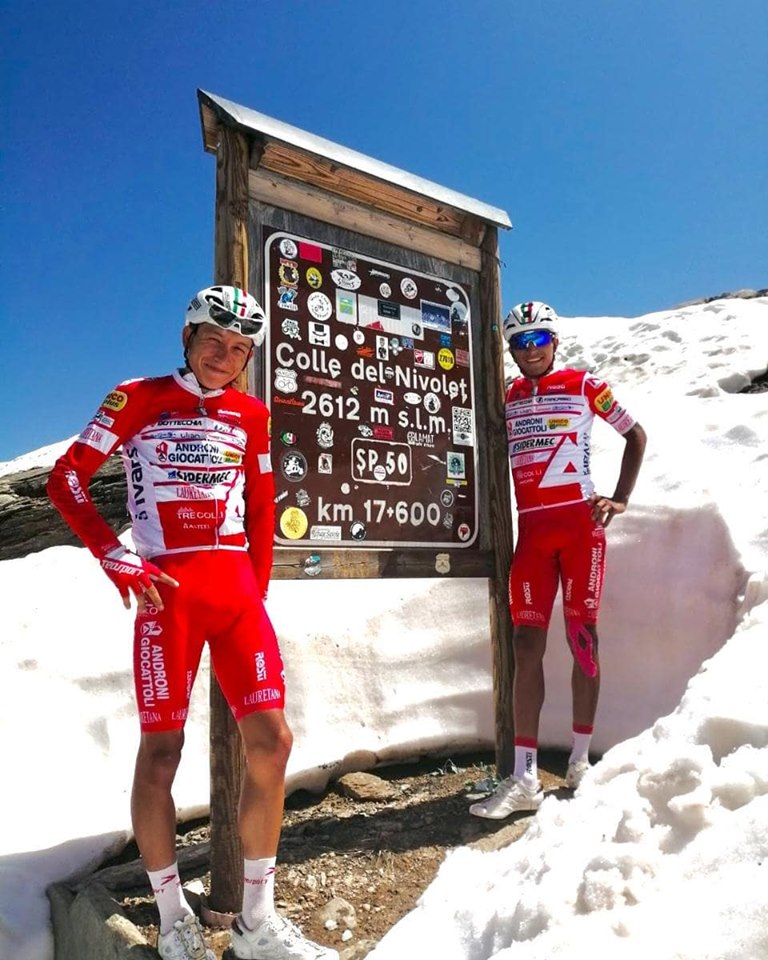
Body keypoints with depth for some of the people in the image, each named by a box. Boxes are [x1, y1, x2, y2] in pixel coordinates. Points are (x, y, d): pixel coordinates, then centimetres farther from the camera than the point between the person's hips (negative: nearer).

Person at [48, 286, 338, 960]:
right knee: (161, 754, 1)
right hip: (168, 589, -3)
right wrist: (116, 555, -9)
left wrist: (257, 588, 12)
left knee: (271, 740, -2)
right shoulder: (138, 399, 4)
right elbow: (67, 478, 2)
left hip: (237, 588, 4)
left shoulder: (250, 414, 14)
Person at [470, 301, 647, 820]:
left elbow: (636, 434, 11)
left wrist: (620, 499, 2)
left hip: (580, 523, -2)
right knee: (527, 645, -1)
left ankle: (580, 761, 19)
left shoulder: (584, 386, 5)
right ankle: (525, 778, 3)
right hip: (532, 529, 3)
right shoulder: (506, 398, 13)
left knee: (582, 637, 3)